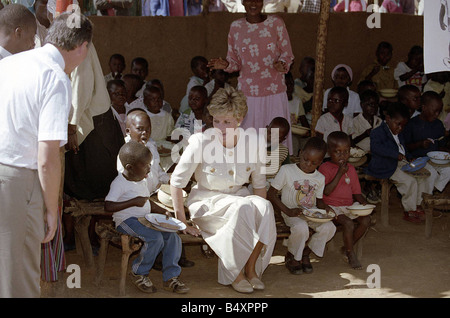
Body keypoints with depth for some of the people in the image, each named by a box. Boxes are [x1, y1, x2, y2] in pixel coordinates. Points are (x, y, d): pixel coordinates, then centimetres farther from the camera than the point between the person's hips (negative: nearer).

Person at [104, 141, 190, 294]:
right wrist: (133, 202, -26)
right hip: (127, 221, -8)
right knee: (155, 238, -29)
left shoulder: (142, 181, 14)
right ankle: (139, 273, -7)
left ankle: (170, 277, 0)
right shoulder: (119, 183, -14)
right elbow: (108, 206, -24)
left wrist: (163, 212, 12)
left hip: (145, 219, 8)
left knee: (173, 237, -8)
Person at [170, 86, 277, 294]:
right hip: (207, 202, -4)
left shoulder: (251, 141, -5)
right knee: (243, 207, -33)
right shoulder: (201, 142, -15)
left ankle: (251, 267, -14)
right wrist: (182, 222, -11)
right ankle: (235, 273, -20)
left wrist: (261, 210, -5)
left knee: (265, 206, -28)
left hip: (239, 197, 4)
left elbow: (259, 183, 9)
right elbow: (176, 181, -10)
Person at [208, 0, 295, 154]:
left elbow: (287, 54, 3)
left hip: (274, 92, -1)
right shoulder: (236, 27, 6)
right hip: (247, 93, 2)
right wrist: (226, 65, -10)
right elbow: (235, 60, 13)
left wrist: (282, 64, -19)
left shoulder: (276, 23, 0)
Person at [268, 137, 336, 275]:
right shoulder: (286, 171, -7)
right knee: (301, 228, -37)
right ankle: (291, 257, -6)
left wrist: (325, 207, -8)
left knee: (329, 227, -23)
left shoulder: (320, 178, 9)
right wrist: (288, 211, -19)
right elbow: (271, 194, -9)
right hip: (292, 215, -5)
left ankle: (305, 253, 1)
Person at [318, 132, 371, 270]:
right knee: (348, 223, -28)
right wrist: (339, 173, -19)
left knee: (366, 219, -16)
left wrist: (362, 201, -8)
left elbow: (356, 191, 14)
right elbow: (327, 191, -17)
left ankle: (347, 247, 0)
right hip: (332, 207, -6)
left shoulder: (350, 168, 13)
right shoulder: (325, 168, -6)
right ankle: (351, 255, -9)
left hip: (349, 205, 6)